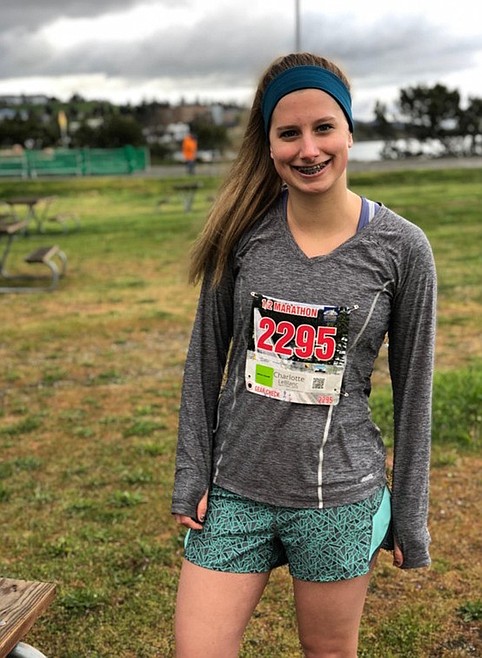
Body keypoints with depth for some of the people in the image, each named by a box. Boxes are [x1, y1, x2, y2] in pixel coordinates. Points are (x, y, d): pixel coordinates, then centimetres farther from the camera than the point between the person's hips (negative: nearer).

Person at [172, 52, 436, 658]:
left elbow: (413, 390, -2)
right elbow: (205, 359, 3)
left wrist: (410, 516, 2)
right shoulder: (243, 231, -5)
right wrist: (191, 475, 1)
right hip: (234, 491, 2)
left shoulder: (401, 248, -9)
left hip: (339, 499, -1)